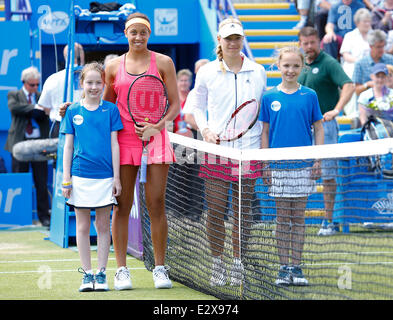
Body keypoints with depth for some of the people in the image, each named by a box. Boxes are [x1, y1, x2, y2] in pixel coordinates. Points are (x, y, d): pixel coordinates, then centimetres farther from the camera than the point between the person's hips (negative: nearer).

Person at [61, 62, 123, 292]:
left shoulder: (111, 110, 3)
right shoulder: (73, 112, 5)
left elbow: (114, 144, 3)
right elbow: (68, 146, 7)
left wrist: (117, 177, -1)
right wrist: (66, 179, 3)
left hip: (105, 176, -1)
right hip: (80, 176, 1)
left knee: (103, 226, 4)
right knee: (83, 226, 4)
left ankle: (102, 273, 10)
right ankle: (87, 274, 9)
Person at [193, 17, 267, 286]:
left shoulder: (258, 72, 7)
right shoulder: (207, 72, 4)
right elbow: (198, 107, 14)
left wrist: (265, 147, 4)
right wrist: (205, 130, -5)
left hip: (248, 150, 1)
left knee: (243, 211, 4)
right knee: (216, 210, -2)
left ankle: (238, 265, 13)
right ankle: (217, 265, 9)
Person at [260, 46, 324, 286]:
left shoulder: (309, 96, 2)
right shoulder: (269, 97, 3)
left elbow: (318, 129, 6)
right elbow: (265, 132, 7)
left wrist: (318, 161, -1)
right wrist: (265, 165, 2)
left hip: (303, 165, 0)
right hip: (278, 166, 0)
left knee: (298, 217, 4)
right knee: (283, 218, 4)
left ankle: (297, 267, 9)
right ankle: (284, 268, 9)